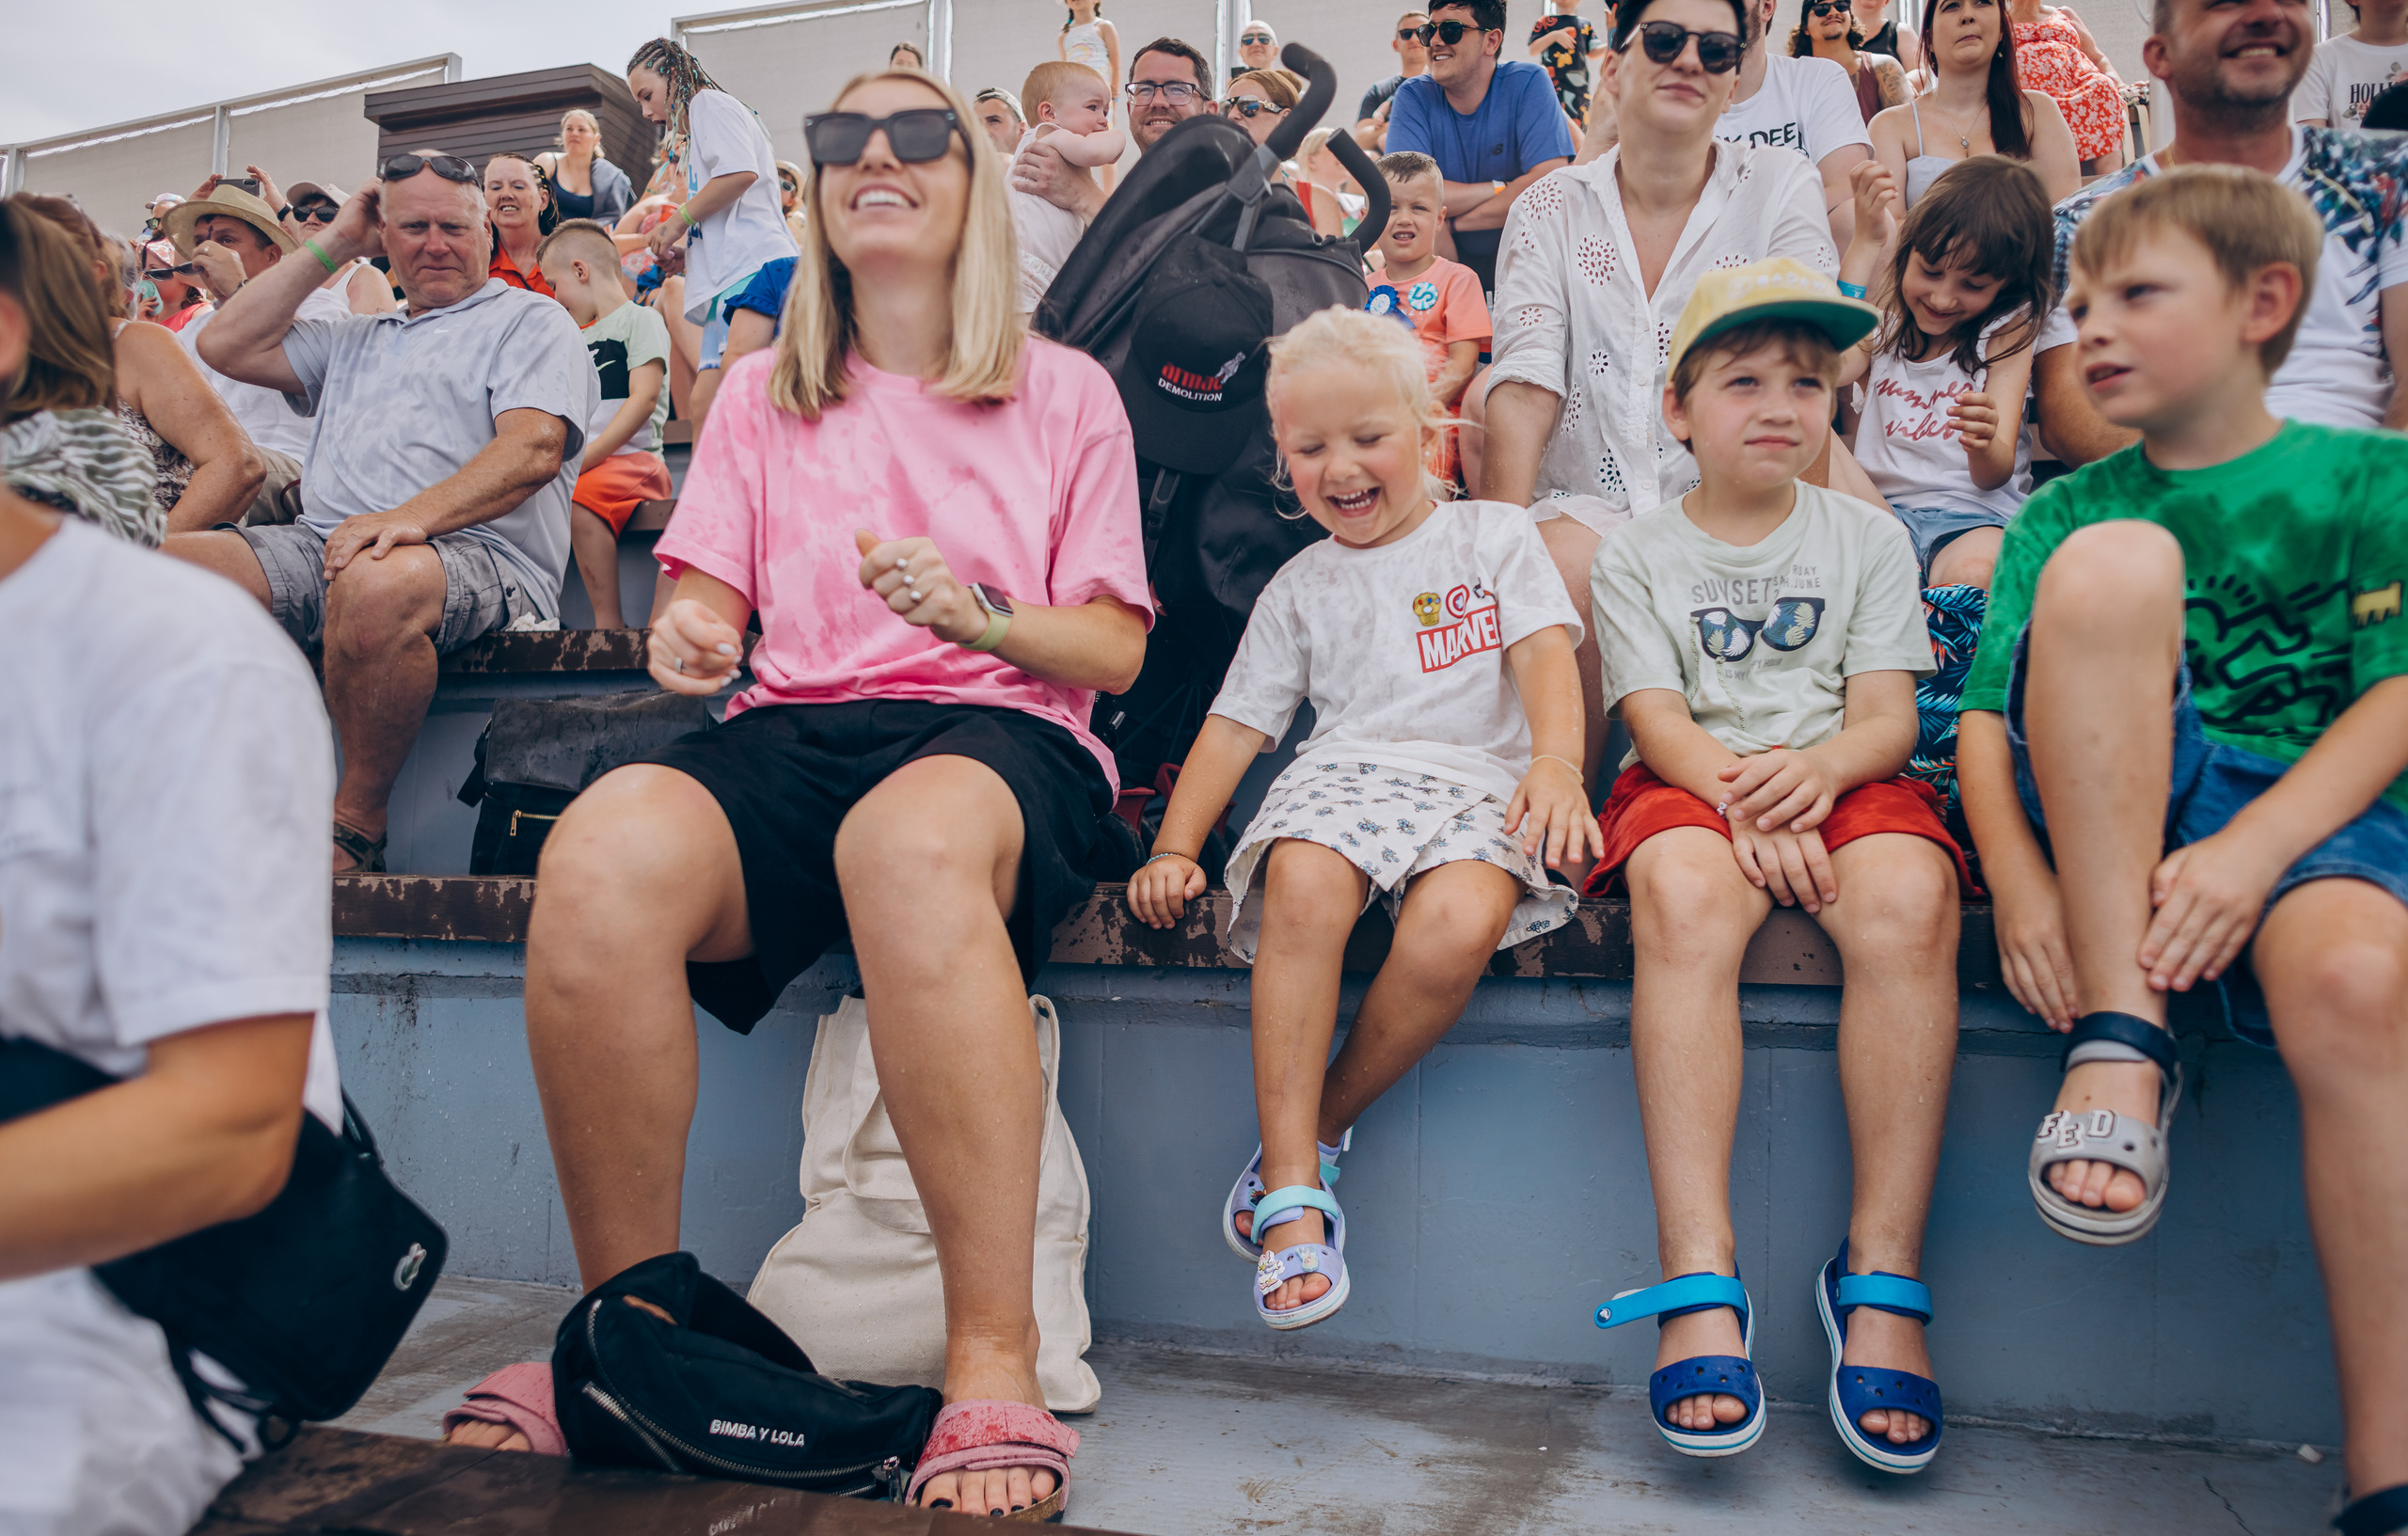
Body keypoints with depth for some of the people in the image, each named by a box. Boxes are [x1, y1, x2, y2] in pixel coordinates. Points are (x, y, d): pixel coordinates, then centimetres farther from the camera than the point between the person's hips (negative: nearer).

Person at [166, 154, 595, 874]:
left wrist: (413, 516, -24)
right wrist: (331, 245, 25)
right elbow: (228, 346, 25)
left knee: (375, 585, -41)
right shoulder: (356, 339, 33)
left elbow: (533, 450, -7)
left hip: (475, 554, -6)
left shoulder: (531, 319, 11)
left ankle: (355, 831, -24)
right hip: (321, 546, 7)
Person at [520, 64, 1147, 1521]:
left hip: (1002, 734, -2)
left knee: (909, 839, -41)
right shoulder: (763, 394, 25)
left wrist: (981, 616, -10)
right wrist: (690, 632, -7)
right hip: (790, 733, 3)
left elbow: (1117, 647, 10)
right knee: (602, 851, -33)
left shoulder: (1066, 392, 17)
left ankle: (996, 1366, -36)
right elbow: (708, 599, 17)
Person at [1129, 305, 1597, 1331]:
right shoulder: (1300, 588, 22)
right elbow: (1235, 724, 18)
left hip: (1480, 780, -1)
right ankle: (1291, 1191, -29)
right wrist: (1175, 846, 5)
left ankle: (1322, 1127, -13)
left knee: (1459, 926, -37)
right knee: (1301, 885, -37)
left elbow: (1546, 654, 2)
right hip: (1348, 771, 2)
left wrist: (1556, 761, -19)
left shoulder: (1493, 535, 17)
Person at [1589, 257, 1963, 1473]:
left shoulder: (1869, 538, 14)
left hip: (1841, 779, 2)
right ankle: (1699, 1281, -40)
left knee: (1907, 903, -34)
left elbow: (1887, 713, 4)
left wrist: (1817, 769, -20)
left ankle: (1881, 1275, -29)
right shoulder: (1636, 553, 10)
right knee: (1683, 897, -37)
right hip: (1692, 782, -1)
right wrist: (1739, 796, -22)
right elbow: (1655, 715, -2)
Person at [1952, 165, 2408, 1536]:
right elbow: (1986, 720, 6)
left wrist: (2249, 852, -20)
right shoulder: (2066, 516, 18)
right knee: (2110, 567, -25)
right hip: (2108, 810, 1)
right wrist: (2019, 878, -14)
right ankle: (2120, 1040, -28)